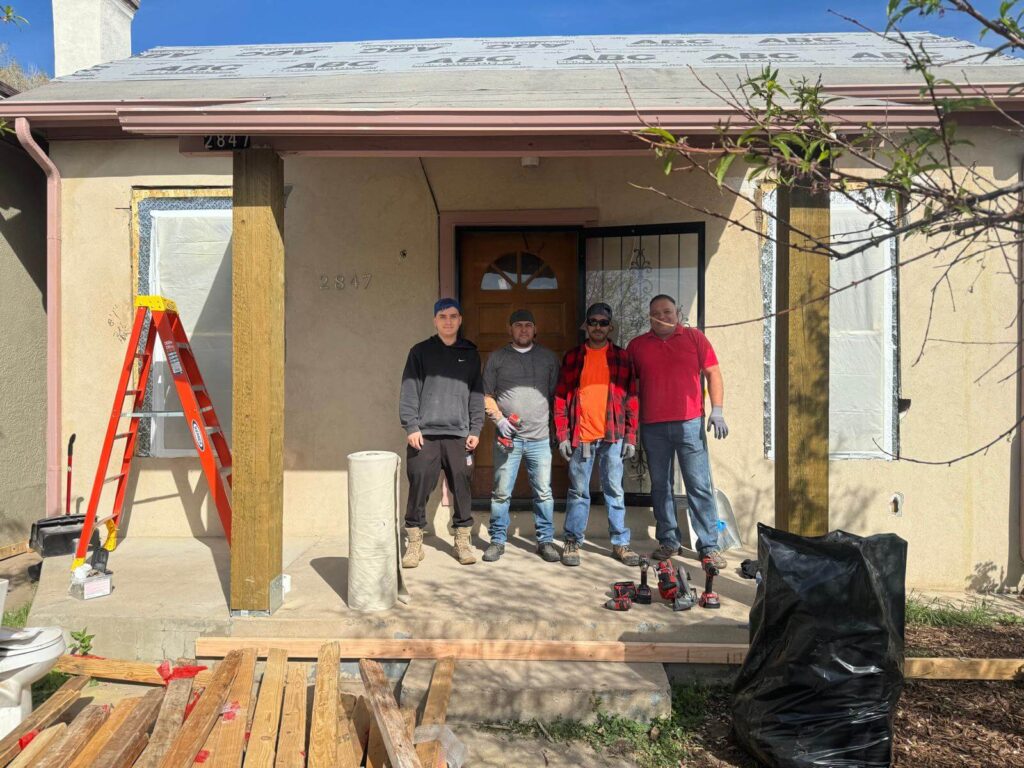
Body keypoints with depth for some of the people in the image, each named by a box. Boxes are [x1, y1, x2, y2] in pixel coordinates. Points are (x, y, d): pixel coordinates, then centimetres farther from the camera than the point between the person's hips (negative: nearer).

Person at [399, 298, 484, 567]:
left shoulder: (471, 354, 13)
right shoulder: (420, 351, 7)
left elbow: (477, 394, 11)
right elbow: (409, 391, 2)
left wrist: (475, 429, 3)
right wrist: (411, 426, -7)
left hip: (459, 435, 2)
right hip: (424, 434, -1)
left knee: (462, 490, 4)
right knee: (419, 489, -1)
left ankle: (462, 540, 19)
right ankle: (415, 542, 13)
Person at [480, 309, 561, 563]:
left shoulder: (548, 357, 12)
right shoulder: (497, 358, 8)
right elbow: (486, 396, 8)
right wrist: (499, 419, -7)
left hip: (539, 437, 1)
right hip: (507, 437, -1)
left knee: (543, 492, 4)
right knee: (501, 492, 4)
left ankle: (545, 540, 16)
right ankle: (498, 540, 16)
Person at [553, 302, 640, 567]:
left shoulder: (622, 357, 7)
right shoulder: (572, 357, 6)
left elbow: (631, 399, 6)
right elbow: (561, 398, 4)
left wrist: (631, 437, 0)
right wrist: (562, 436, -3)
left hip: (613, 436, 1)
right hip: (580, 436, 0)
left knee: (615, 491, 7)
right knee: (578, 491, 6)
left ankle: (620, 542, 18)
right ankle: (572, 542, 17)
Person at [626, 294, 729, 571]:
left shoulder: (695, 337, 6)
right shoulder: (637, 345, 10)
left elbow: (713, 373, 5)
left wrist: (717, 410, -4)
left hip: (689, 423, -2)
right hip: (653, 428, 2)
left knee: (699, 485, -1)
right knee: (660, 486, 8)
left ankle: (709, 546, 5)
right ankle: (668, 542, 19)